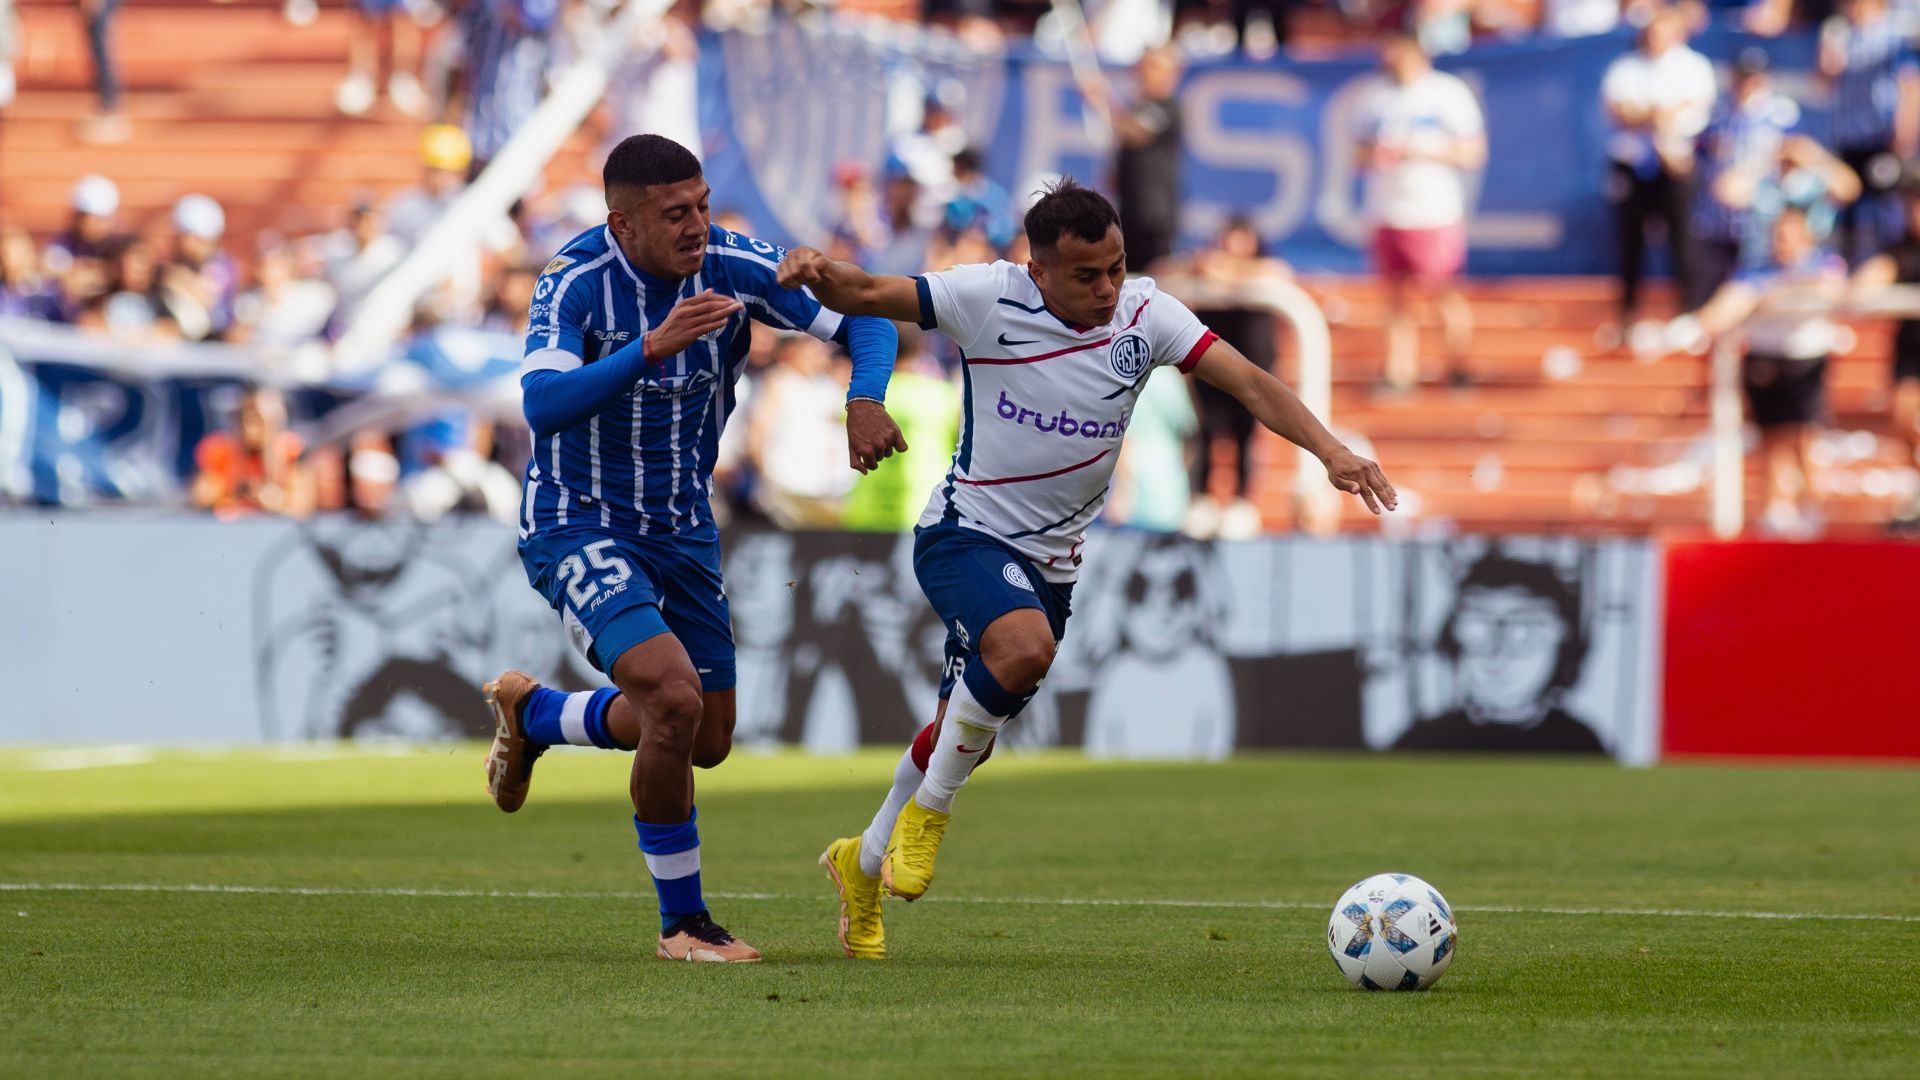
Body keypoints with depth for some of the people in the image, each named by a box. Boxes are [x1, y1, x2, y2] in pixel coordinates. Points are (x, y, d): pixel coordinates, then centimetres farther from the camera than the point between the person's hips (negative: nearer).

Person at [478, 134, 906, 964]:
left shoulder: (734, 266, -11)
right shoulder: (576, 283, -22)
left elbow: (864, 318, -5)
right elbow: (543, 405, -36)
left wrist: (865, 399, -26)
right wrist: (654, 346, -47)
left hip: (682, 529, 6)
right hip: (578, 527, -6)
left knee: (706, 741, 13)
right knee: (674, 697, -26)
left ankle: (531, 712, 40)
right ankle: (682, 921, -9)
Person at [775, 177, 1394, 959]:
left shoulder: (1145, 315, -8)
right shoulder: (990, 298, -15)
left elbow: (1248, 382, -16)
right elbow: (862, 295, -13)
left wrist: (1329, 448, -31)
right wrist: (817, 271, -37)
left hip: (1051, 561, 5)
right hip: (966, 533, -5)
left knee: (963, 735, 14)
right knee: (1025, 645, -35)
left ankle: (863, 864, 39)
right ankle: (927, 813, -13)